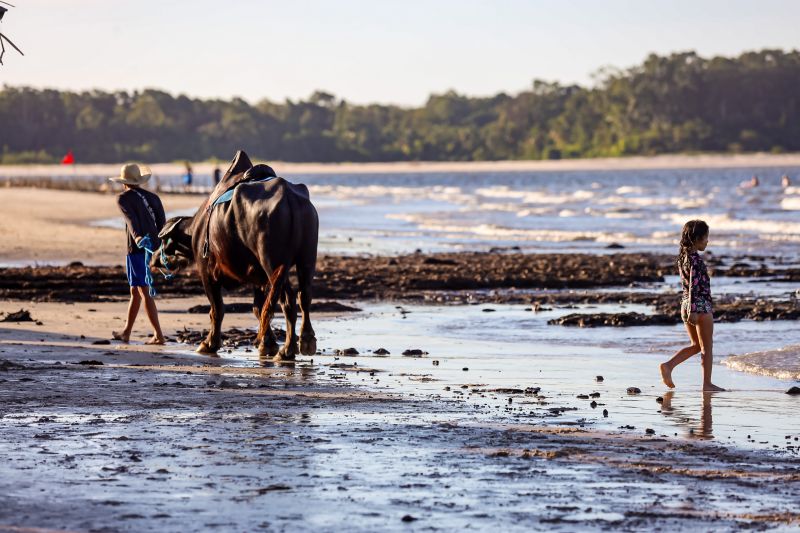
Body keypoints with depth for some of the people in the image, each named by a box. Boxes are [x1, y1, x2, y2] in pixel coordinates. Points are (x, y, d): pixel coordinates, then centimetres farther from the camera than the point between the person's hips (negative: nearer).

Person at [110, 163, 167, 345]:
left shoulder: (124, 198, -3)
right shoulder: (153, 198, 14)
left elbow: (131, 219, -20)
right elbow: (162, 223, 10)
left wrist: (138, 237, -35)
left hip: (137, 248, -7)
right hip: (153, 247, 7)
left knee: (144, 291, -7)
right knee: (135, 291, 18)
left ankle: (158, 335, -13)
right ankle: (126, 332, 27)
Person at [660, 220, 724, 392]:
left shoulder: (683, 256, 10)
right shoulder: (695, 258, -17)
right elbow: (694, 285, -22)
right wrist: (693, 310, -24)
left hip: (685, 305, 8)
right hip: (701, 305, -8)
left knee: (696, 345, 17)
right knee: (707, 347, 4)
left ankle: (668, 365, 1)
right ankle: (707, 384, 8)